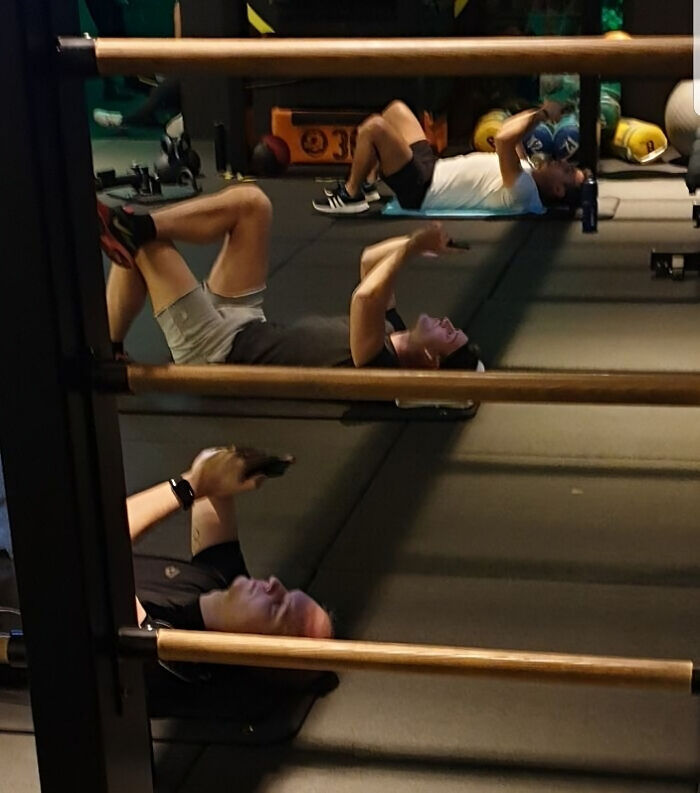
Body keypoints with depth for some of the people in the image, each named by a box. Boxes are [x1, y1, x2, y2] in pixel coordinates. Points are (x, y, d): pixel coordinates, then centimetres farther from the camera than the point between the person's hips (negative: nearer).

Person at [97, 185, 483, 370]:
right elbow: (371, 261, 11)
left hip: (216, 351, -9)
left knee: (140, 243, -12)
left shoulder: (381, 368, -29)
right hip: (246, 328, 9)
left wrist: (411, 247, -35)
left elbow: (365, 298, -48)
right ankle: (130, 228, -6)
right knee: (250, 202, -2)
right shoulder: (392, 335, -1)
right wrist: (417, 243, -4)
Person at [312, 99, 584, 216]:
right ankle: (358, 184, 23)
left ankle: (350, 196, 2)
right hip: (432, 169, 10)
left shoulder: (524, 193, -28)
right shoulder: (528, 173, 2)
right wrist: (538, 116, 3)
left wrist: (540, 115, -30)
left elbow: (503, 140, -42)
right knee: (395, 110, 18)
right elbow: (511, 135, 18)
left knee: (374, 127, -20)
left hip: (421, 189, -10)